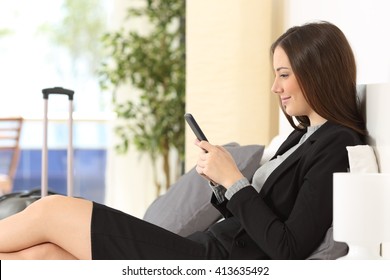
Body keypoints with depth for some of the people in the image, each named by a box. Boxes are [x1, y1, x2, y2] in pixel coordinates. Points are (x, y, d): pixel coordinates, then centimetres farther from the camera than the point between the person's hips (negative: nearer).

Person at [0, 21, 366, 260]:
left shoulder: (336, 148, -10)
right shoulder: (304, 136, 18)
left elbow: (289, 249, -18)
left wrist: (233, 180, -13)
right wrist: (219, 181, 2)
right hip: (207, 252, 9)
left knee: (50, 211, -5)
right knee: (39, 254, -3)